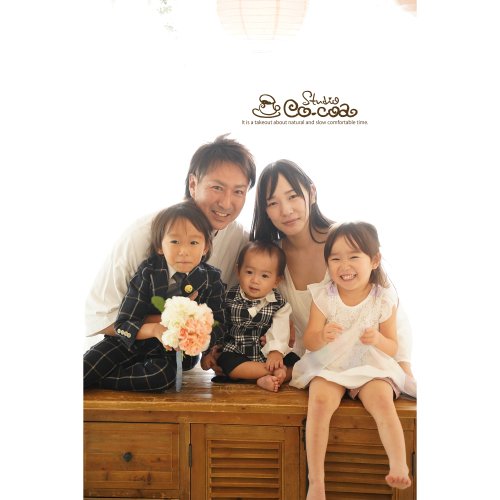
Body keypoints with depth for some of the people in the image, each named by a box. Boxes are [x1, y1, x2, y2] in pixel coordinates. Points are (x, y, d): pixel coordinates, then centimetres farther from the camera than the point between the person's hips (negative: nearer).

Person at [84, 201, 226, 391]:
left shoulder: (211, 280, -9)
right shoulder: (147, 274, -10)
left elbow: (217, 329, -7)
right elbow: (123, 324, -12)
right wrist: (154, 329, -33)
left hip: (180, 353, -1)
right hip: (136, 342, 1)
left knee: (162, 375, -32)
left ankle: (90, 382, -20)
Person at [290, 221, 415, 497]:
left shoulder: (384, 299, -2)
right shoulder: (323, 296, -2)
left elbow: (392, 348, 3)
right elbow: (308, 342, -2)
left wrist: (378, 339, -21)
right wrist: (322, 336, -26)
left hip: (370, 366, 0)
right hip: (328, 366, 0)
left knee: (383, 401, -30)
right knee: (319, 401, -28)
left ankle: (399, 467, -24)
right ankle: (316, 482, -24)